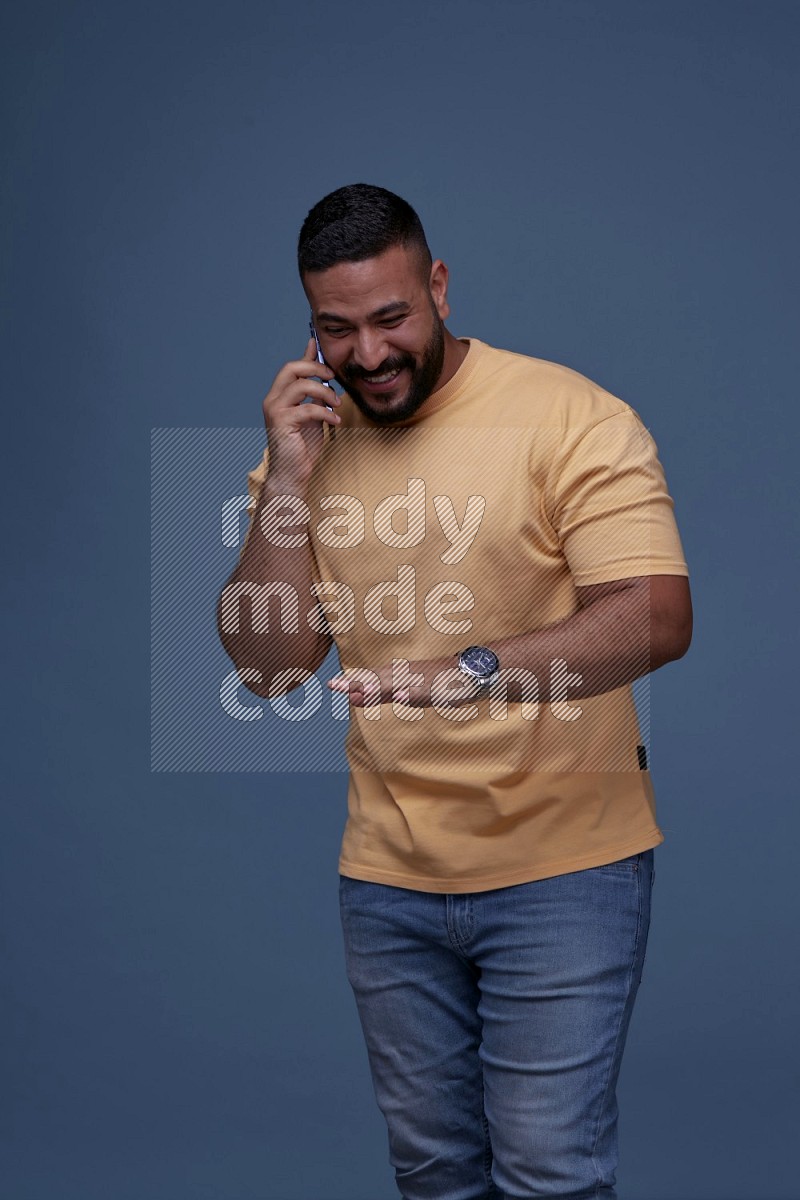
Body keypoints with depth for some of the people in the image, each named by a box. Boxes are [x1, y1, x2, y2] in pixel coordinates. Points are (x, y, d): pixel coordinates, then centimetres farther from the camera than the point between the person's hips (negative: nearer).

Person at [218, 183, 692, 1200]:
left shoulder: (571, 416, -11)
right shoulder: (308, 440, 5)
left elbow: (655, 617, -22)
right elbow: (265, 663, -1)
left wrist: (475, 673, -37)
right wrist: (288, 479, -11)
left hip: (561, 861, -5)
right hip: (388, 875, 5)